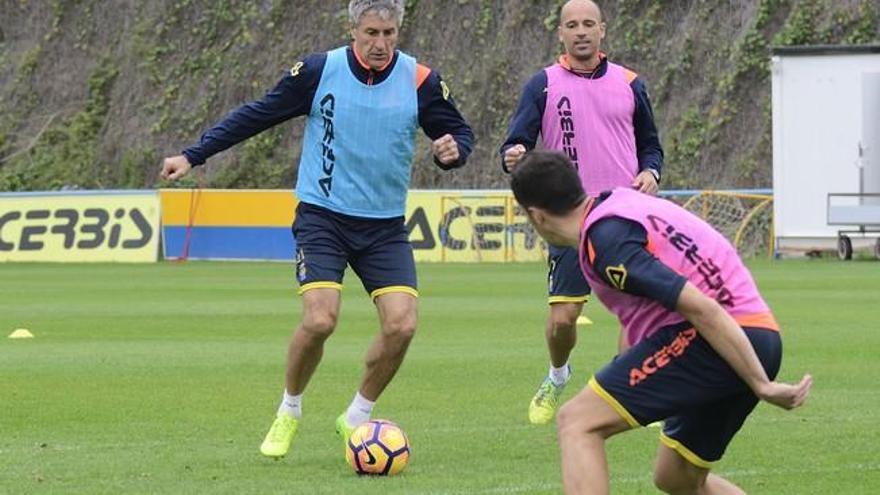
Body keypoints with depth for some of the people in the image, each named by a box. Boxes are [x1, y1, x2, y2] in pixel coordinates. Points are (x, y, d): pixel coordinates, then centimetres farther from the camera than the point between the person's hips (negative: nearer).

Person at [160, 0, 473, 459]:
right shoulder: (318, 71, -8)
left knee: (401, 324, -13)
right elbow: (256, 114, 2)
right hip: (322, 217, -2)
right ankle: (288, 413, 8)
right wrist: (193, 155, 1)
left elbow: (459, 132, 9)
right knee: (319, 319, -19)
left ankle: (356, 418, 11)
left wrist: (453, 150, -16)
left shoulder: (420, 81, -5)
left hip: (384, 226, 2)